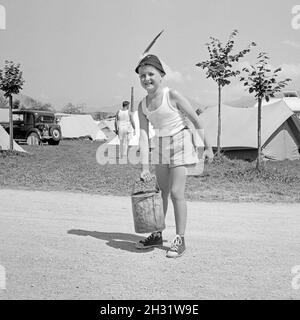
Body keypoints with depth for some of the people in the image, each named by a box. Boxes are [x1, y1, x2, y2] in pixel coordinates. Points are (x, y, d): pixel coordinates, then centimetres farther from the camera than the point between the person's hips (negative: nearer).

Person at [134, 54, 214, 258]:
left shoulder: (172, 95, -15)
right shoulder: (143, 105, 0)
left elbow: (196, 120, -9)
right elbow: (144, 135, -5)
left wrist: (208, 147, -5)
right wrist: (145, 166, -12)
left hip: (180, 143, -6)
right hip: (161, 146, 6)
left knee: (176, 192, -10)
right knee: (161, 192, 13)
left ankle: (180, 240, 2)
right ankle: (157, 235, 26)